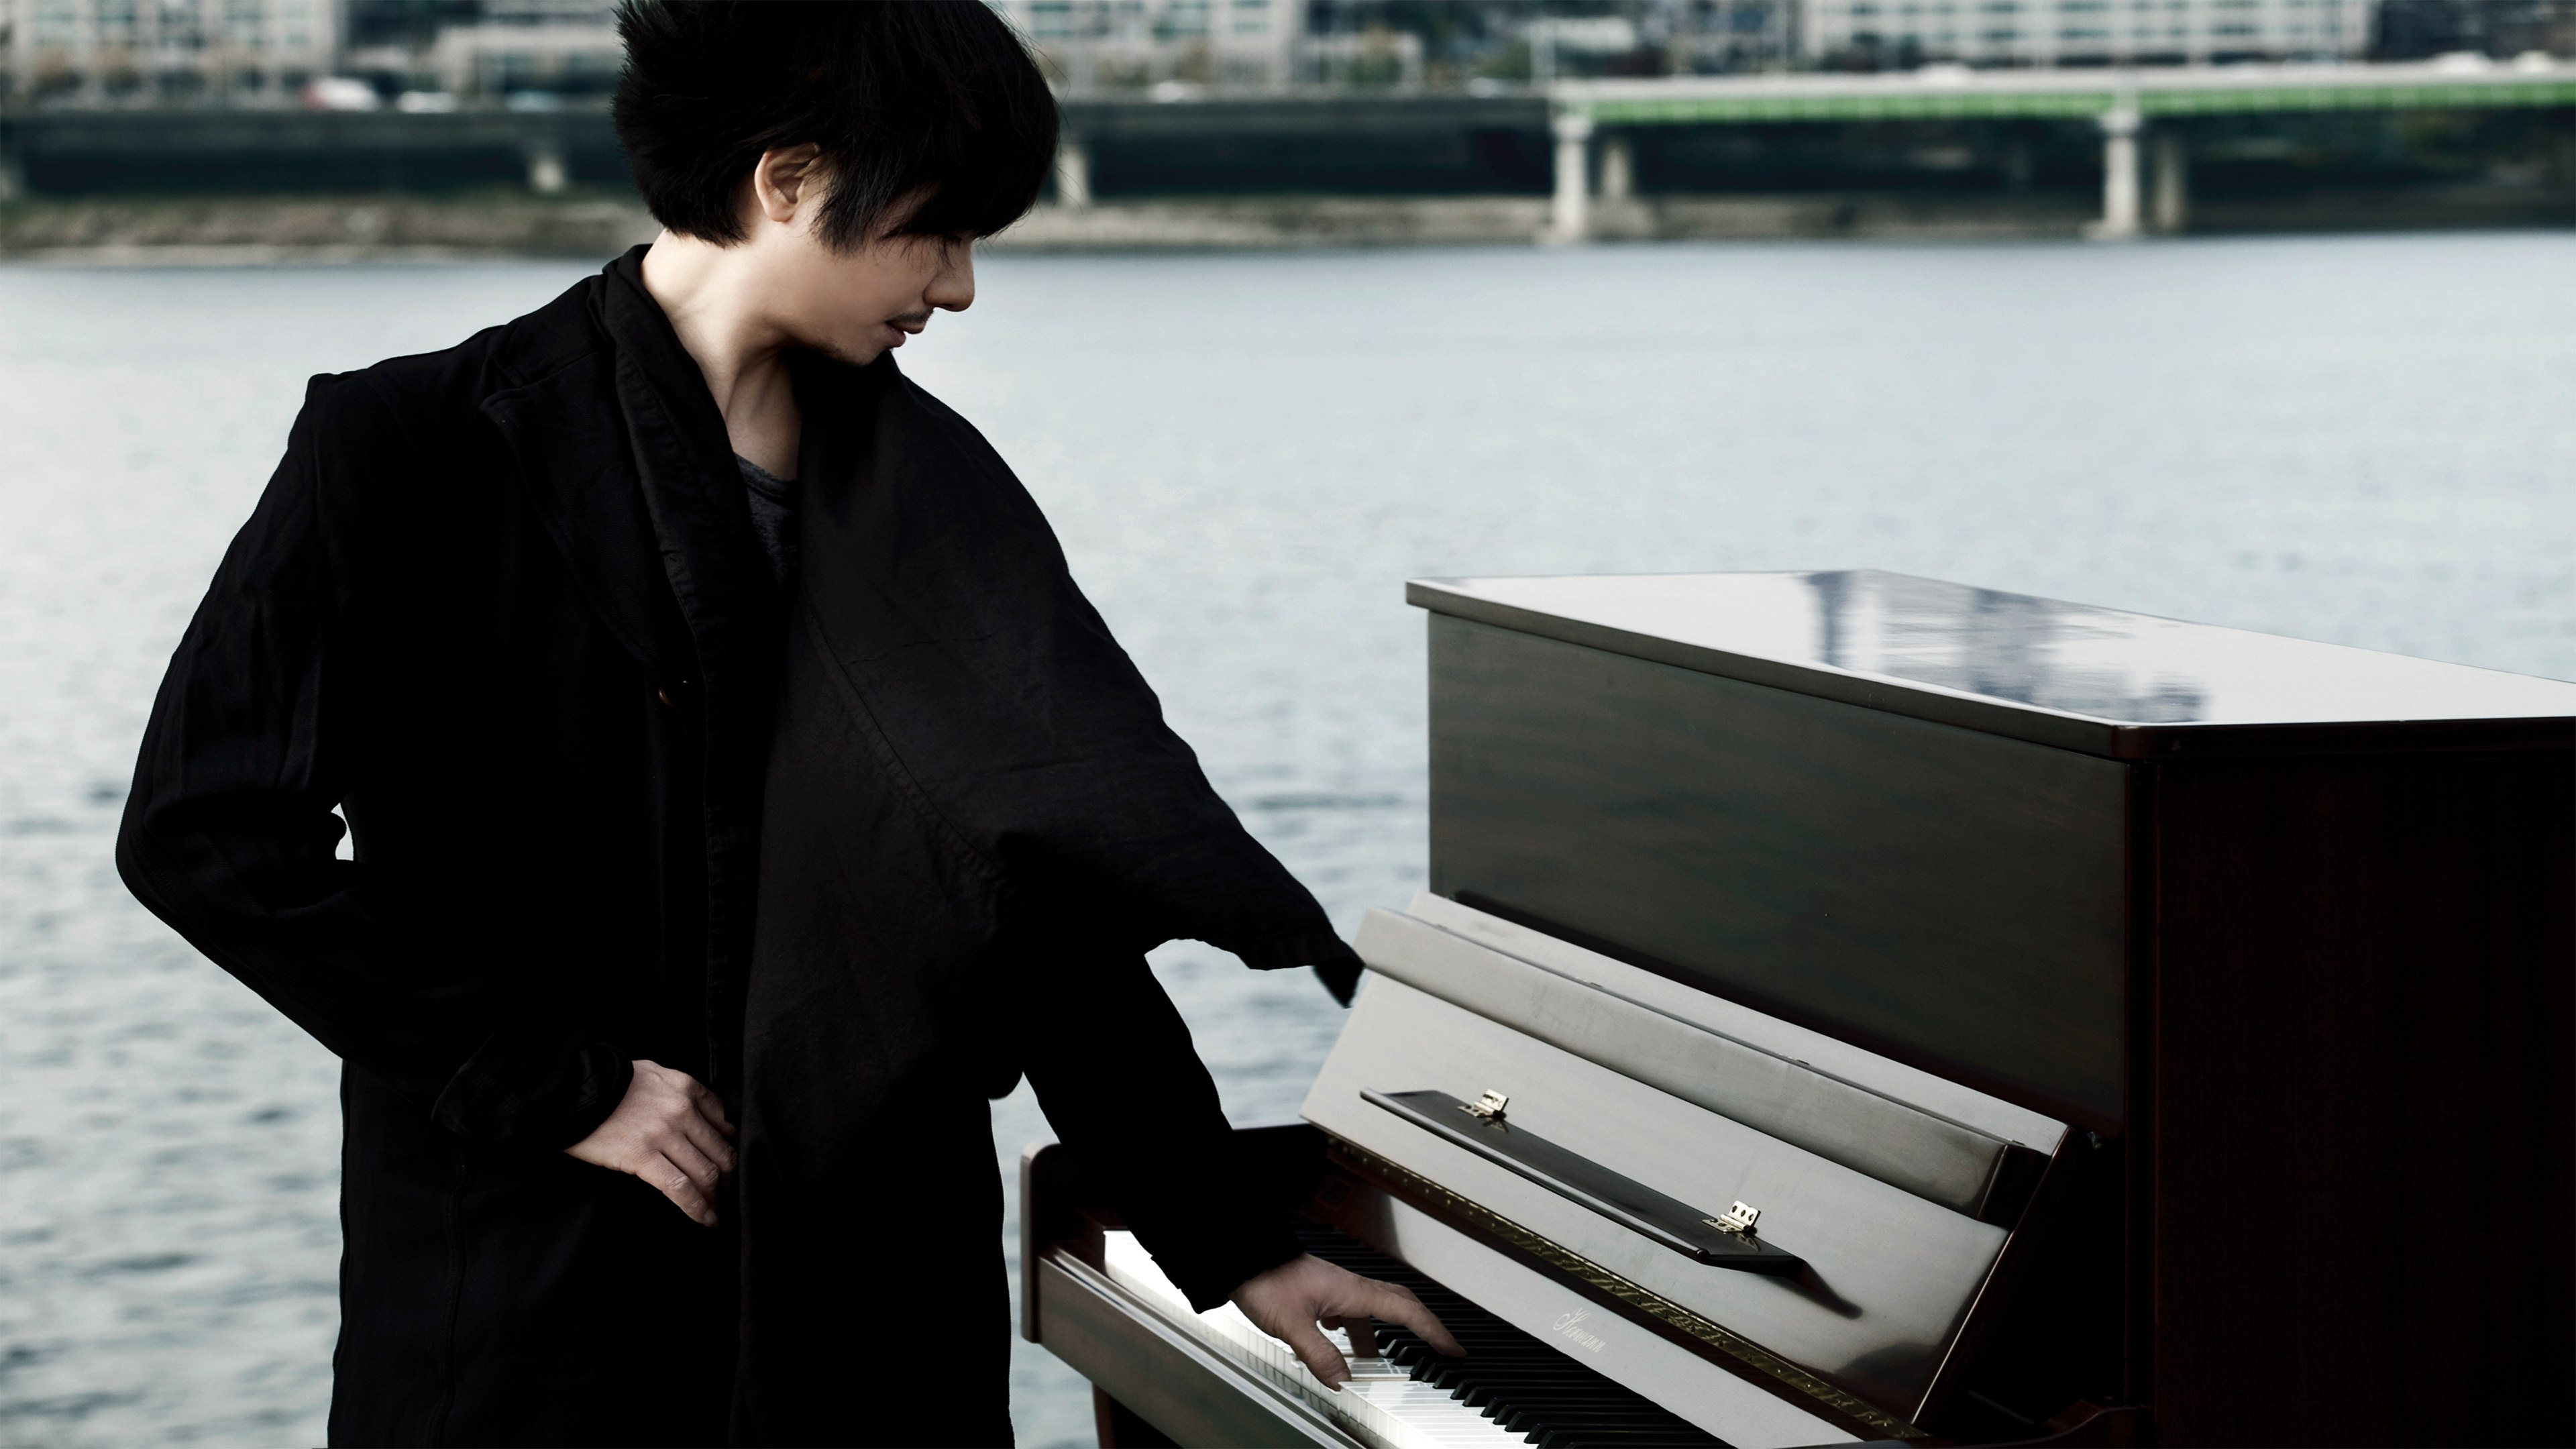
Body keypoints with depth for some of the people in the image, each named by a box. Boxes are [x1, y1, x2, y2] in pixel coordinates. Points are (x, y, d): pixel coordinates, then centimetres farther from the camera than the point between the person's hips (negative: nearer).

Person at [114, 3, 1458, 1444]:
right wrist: (559, 1084, -13)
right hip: (538, 1295, -4)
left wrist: (1237, 1251, 2)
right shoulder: (420, 453, -9)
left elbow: (1050, 903, 5)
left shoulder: (922, 478, 5)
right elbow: (209, 827, -13)